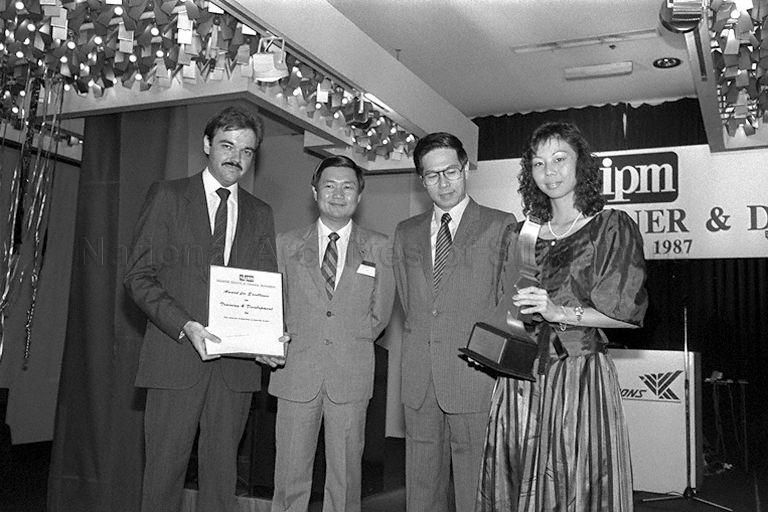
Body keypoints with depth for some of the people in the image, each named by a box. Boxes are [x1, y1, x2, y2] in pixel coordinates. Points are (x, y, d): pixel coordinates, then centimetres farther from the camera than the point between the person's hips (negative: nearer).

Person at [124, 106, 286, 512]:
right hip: (176, 356, -3)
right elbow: (138, 275, -2)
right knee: (164, 469, 2)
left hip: (237, 362, 3)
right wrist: (185, 326, -16)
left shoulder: (260, 214, 14)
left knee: (221, 470, 9)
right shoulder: (167, 196, 4)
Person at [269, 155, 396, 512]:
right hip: (296, 374, 1)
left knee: (345, 475, 6)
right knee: (290, 474, 4)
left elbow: (379, 315, 8)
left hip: (351, 377, 0)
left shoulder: (378, 248, 7)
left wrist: (348, 342, 0)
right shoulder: (287, 244, 9)